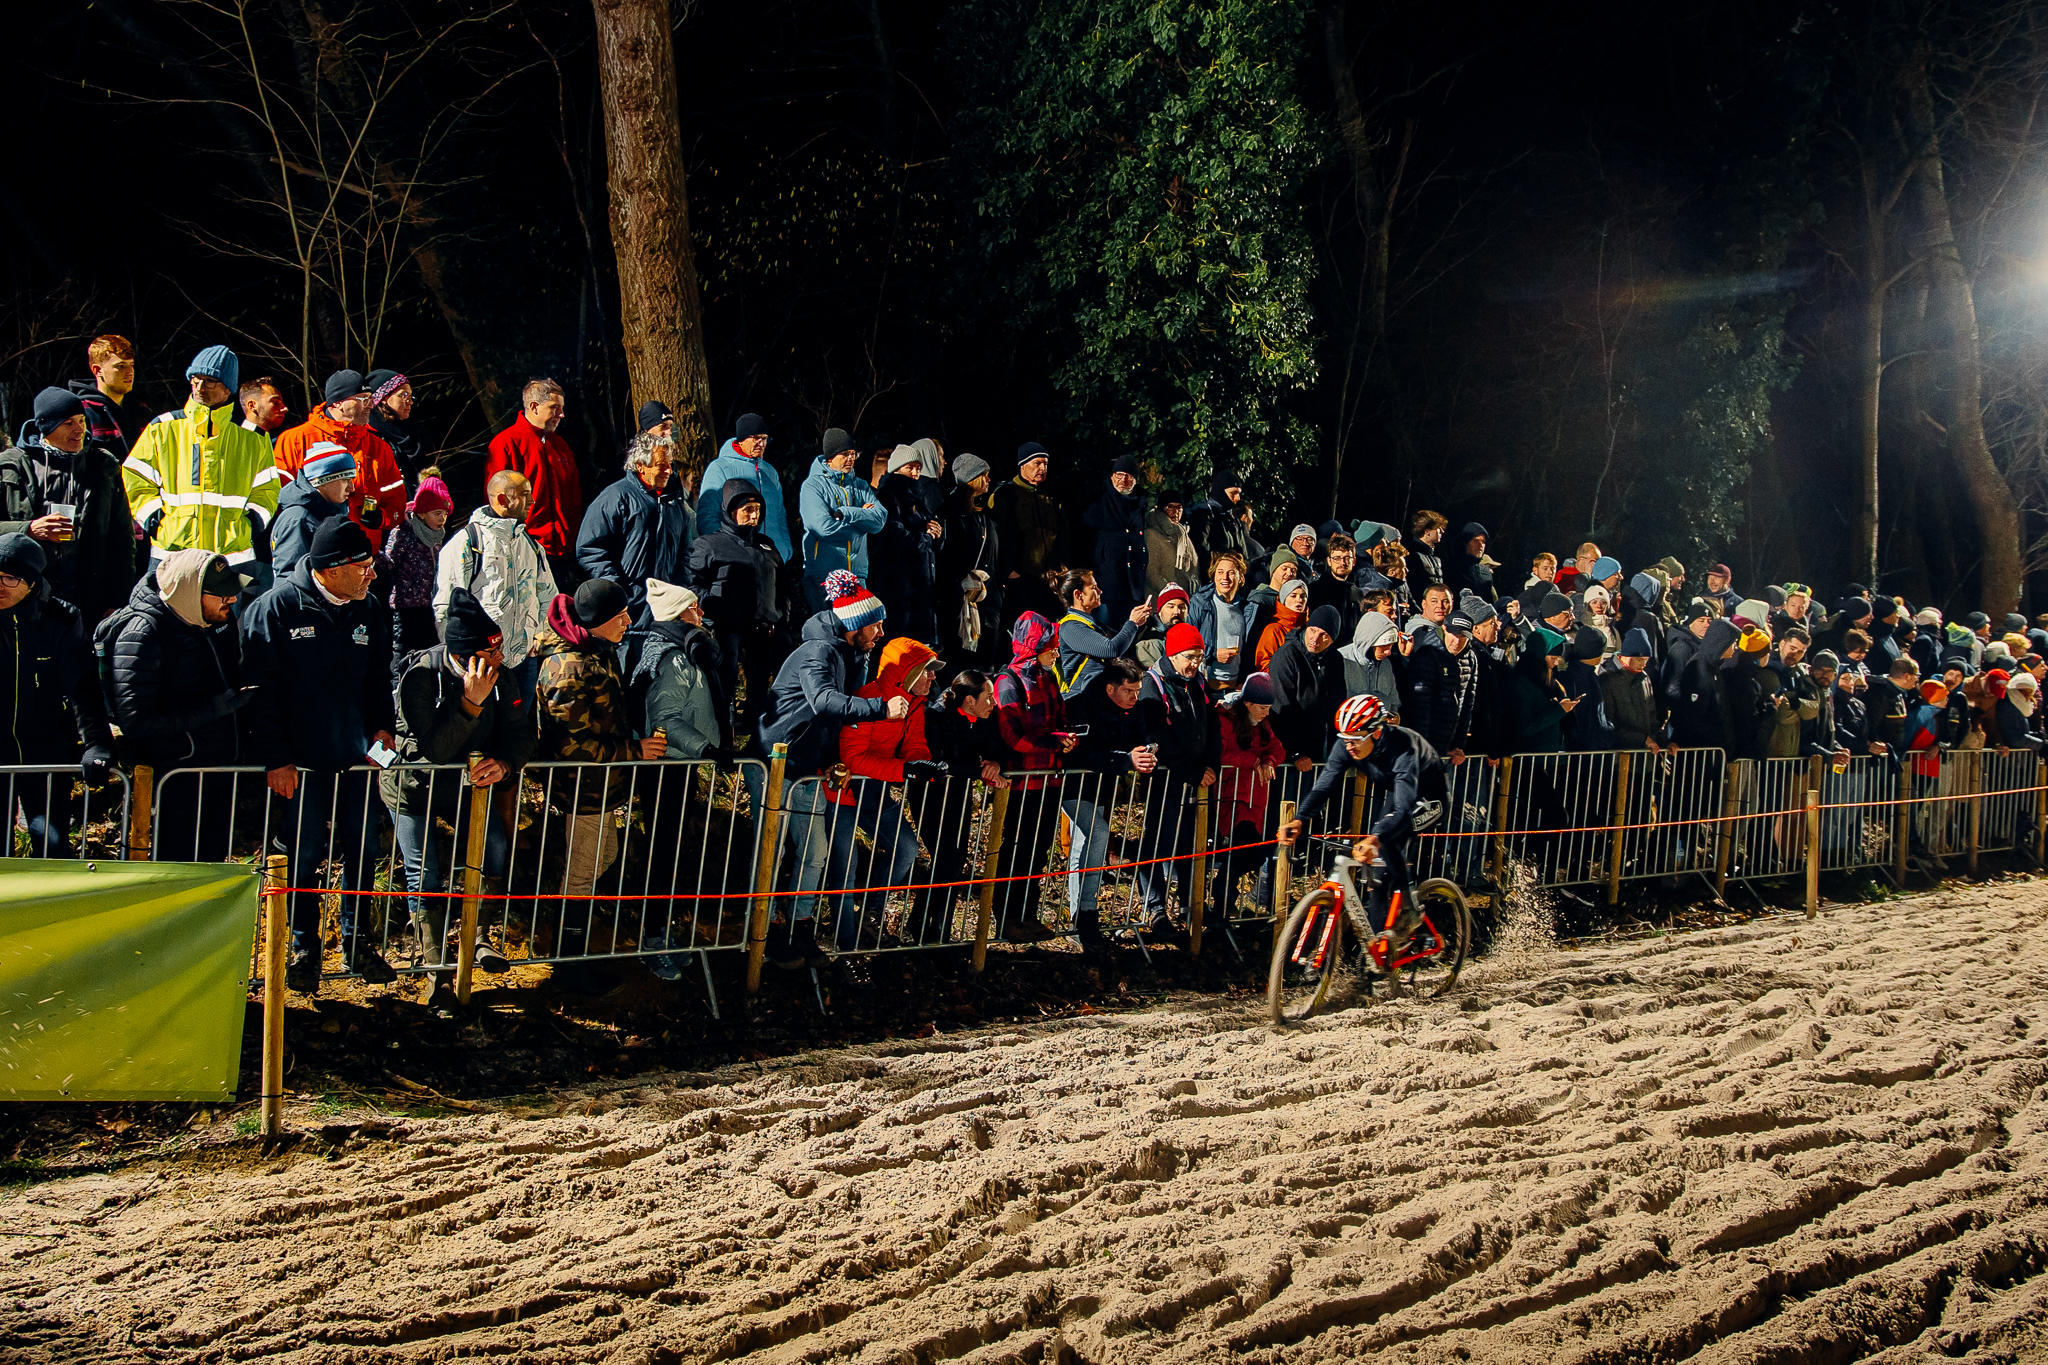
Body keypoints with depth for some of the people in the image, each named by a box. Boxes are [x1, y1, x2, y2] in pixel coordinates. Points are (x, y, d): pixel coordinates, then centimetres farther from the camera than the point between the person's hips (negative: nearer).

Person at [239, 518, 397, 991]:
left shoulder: (369, 613, 6)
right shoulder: (277, 607, -11)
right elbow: (258, 688, -11)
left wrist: (383, 726, 4)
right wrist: (275, 757, -13)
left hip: (357, 757, 5)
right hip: (299, 761, -5)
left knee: (363, 850, 10)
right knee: (303, 856, 4)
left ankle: (359, 942, 26)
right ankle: (303, 949, 20)